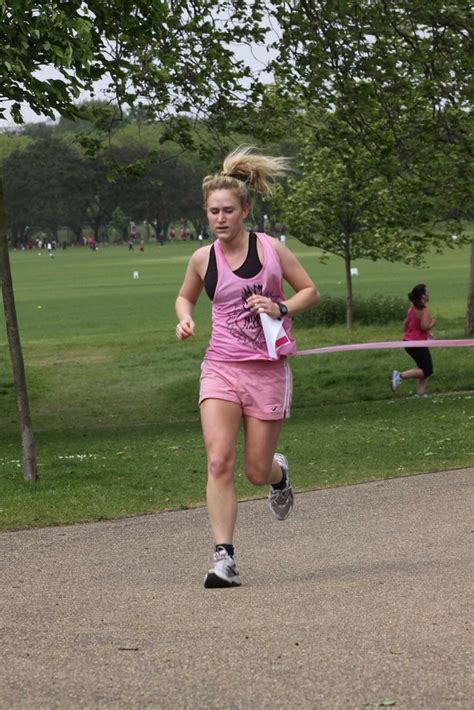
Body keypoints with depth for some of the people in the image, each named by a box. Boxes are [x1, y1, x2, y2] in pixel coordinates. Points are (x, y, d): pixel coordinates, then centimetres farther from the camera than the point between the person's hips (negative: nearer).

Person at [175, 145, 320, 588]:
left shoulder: (270, 249, -3)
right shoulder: (203, 259, 3)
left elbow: (310, 292, 6)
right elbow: (185, 296, 22)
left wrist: (281, 308, -13)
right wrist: (184, 319, 1)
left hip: (267, 369, -1)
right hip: (221, 368, 1)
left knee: (257, 471, 3)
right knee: (218, 461, -17)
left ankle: (279, 474, 42)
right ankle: (223, 556, -15)